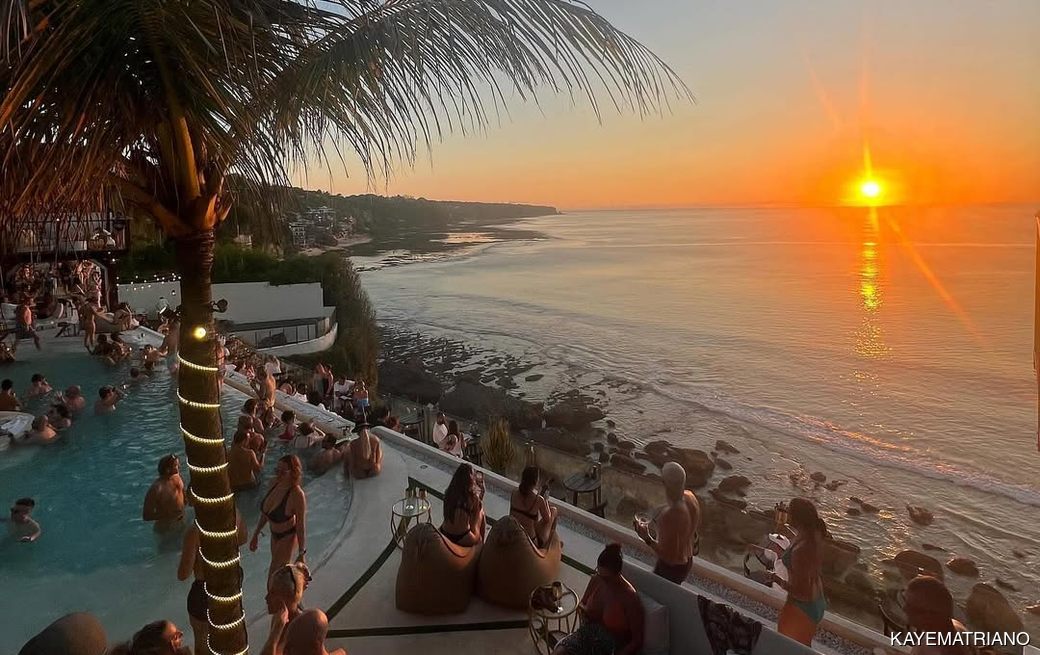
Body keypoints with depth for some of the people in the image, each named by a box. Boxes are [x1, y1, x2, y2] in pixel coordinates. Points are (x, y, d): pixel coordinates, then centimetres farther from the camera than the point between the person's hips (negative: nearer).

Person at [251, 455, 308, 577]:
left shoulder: (297, 494, -34)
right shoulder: (274, 483, -14)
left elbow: (301, 526, -25)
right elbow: (265, 511, 3)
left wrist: (302, 554, -19)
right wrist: (256, 534, 11)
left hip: (288, 537, -7)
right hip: (274, 533, 7)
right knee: (280, 568, 24)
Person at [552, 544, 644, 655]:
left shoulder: (629, 598, -18)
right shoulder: (596, 580, -3)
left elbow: (637, 641, -13)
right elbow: (582, 604, 16)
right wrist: (582, 610, -7)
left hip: (612, 646, -5)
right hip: (588, 632, 6)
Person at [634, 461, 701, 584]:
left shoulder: (669, 516, -40)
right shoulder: (690, 497, -15)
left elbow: (669, 555, -30)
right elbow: (696, 524, 6)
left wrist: (647, 538, -23)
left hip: (671, 567, -7)